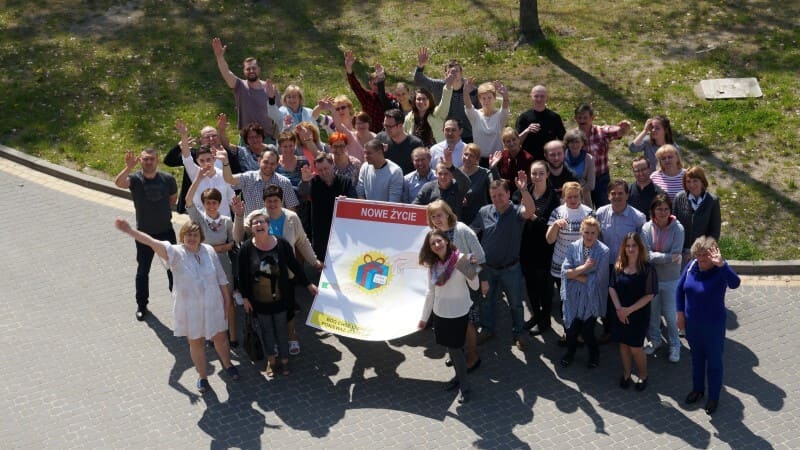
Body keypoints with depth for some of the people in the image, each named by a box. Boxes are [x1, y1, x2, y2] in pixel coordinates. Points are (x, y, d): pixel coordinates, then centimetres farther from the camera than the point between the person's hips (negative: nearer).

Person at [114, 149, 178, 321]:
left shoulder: (167, 179, -8)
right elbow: (119, 182, -37)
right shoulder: (135, 179, -15)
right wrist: (129, 167, -49)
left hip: (166, 231, 2)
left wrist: (161, 210, 2)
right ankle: (142, 304, 26)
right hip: (144, 233, -2)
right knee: (143, 271, 10)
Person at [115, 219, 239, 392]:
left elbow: (220, 277, 5)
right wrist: (130, 231, -46)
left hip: (212, 306, 2)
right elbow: (153, 243, -32)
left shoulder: (209, 251, -7)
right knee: (196, 342, 13)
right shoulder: (177, 253, -17)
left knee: (220, 338, 18)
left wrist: (226, 297, 11)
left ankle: (228, 365, 46)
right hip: (189, 310, -2)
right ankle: (202, 377, 32)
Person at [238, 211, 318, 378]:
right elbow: (242, 275, -5)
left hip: (280, 297, 0)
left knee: (281, 328, 11)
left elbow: (294, 265, 0)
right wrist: (245, 298, -3)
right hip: (259, 300, 0)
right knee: (266, 330, 13)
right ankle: (271, 361, 30)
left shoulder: (282, 244, -10)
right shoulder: (246, 248, -12)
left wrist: (308, 284, 4)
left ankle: (284, 360, 27)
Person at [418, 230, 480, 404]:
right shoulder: (432, 265, -1)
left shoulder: (461, 259, -16)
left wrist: (473, 271, -37)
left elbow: (474, 287, -17)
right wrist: (424, 316, 11)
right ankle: (459, 376, 34)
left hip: (458, 313, -5)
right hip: (440, 313, 5)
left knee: (455, 348, 1)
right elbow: (431, 292, 8)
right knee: (450, 347, 15)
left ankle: (464, 385, 14)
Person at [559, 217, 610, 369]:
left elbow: (598, 278, -15)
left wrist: (575, 274, -10)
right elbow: (565, 272, -8)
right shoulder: (573, 247, -3)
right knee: (572, 327, 8)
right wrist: (584, 267, -21)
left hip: (592, 297, -2)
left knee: (587, 330, 0)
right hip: (573, 295, 3)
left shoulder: (603, 251, -12)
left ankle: (594, 354, 31)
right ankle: (570, 352, 39)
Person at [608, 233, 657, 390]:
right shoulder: (618, 266, -2)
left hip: (639, 314, -4)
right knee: (623, 344, 14)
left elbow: (649, 295, -14)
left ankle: (643, 375, 25)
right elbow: (612, 288, 1)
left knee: (635, 348, 2)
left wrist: (629, 310, -16)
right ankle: (626, 374, 32)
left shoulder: (647, 269, -14)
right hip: (620, 314, 4)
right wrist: (619, 308, -12)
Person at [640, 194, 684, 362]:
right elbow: (646, 254, -17)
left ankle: (674, 345, 26)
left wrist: (656, 257, -19)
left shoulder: (677, 228, -12)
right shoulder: (647, 228, -10)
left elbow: (676, 255, -18)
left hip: (671, 279, -2)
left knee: (671, 315, 5)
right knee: (652, 312, 18)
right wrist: (668, 257, -22)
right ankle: (654, 340, 39)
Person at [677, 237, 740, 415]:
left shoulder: (720, 271, -25)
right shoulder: (692, 266, -10)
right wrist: (680, 312, 3)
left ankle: (714, 397, 33)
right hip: (691, 324, 5)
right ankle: (698, 388, 47)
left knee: (714, 361, 14)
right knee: (696, 358, 25)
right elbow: (680, 288, 4)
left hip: (713, 326, -5)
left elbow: (735, 283, -47)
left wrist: (722, 264, -59)